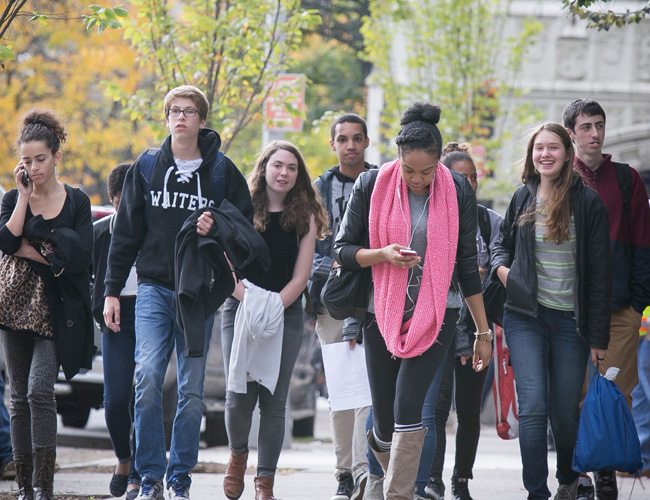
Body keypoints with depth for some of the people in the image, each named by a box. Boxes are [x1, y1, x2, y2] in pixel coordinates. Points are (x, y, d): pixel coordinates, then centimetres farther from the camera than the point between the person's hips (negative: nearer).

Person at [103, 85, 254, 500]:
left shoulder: (222, 170, 3)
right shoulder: (146, 167, 7)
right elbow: (126, 232, 10)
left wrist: (216, 230, -14)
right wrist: (113, 290, 7)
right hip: (154, 288, 0)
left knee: (192, 388, 2)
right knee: (148, 376, -14)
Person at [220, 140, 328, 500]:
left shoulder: (304, 216, 6)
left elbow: (301, 275, 2)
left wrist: (274, 306, -12)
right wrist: (249, 302, -15)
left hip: (286, 315, 1)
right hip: (240, 309, -1)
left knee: (273, 400, -3)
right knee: (239, 397, -8)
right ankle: (238, 455, 21)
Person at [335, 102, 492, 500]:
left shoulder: (458, 191, -3)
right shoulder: (372, 185, -4)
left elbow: (467, 265, 3)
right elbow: (343, 249, 2)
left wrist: (484, 332, 5)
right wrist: (383, 254, -19)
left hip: (436, 313, -1)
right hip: (382, 313, 1)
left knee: (407, 404, -18)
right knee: (384, 421, 3)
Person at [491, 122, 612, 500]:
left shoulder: (587, 203, -2)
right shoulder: (523, 198, 8)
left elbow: (600, 273, -2)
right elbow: (503, 244, 26)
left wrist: (599, 336, -4)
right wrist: (502, 268, 1)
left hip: (570, 320, -2)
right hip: (525, 317, 2)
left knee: (566, 412, 6)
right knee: (532, 408, -11)